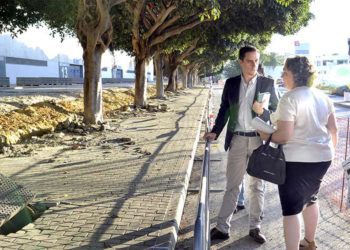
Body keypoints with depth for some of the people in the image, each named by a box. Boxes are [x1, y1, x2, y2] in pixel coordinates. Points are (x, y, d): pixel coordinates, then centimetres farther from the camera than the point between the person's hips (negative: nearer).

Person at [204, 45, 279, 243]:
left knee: (257, 185, 11)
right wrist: (215, 132, -2)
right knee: (232, 185, 7)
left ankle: (255, 227, 24)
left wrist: (263, 112, -18)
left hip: (259, 140, -1)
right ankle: (222, 228, 14)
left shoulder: (268, 83, 0)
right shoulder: (231, 83, 5)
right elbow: (224, 110, 9)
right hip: (237, 140, 1)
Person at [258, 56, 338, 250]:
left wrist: (266, 136, -4)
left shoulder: (290, 98, -16)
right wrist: (330, 150, 28)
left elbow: (285, 135, -22)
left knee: (291, 208, 1)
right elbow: (333, 129, 14)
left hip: (297, 159, -8)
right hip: (322, 157, 9)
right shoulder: (323, 97, 8)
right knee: (309, 198, 26)